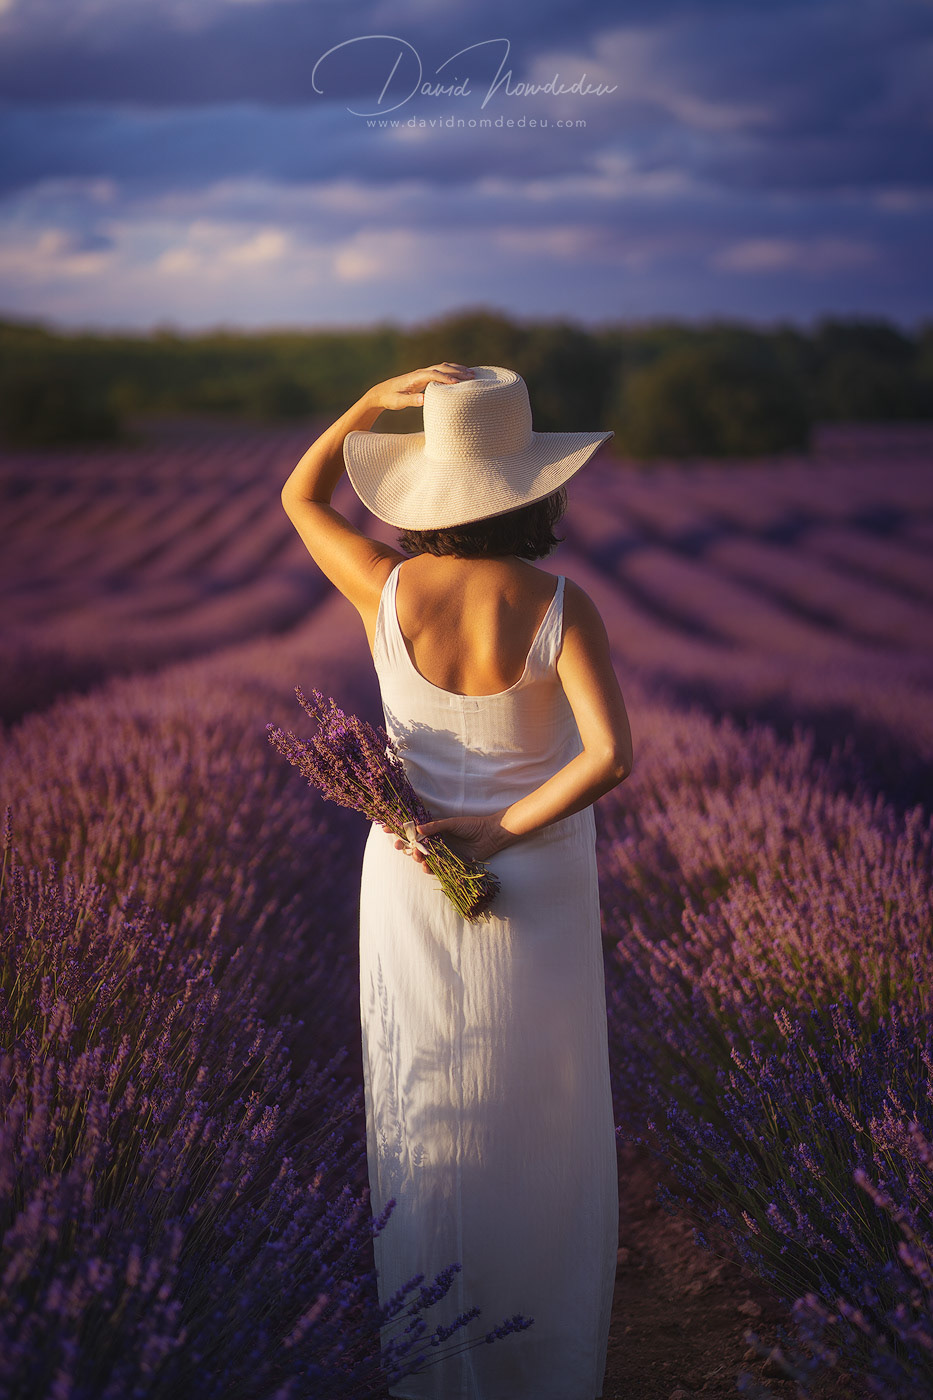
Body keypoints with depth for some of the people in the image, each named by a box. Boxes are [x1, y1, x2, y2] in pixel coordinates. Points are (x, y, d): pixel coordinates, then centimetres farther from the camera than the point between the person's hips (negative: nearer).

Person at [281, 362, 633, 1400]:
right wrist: (506, 829, -21)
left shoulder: (385, 589, -17)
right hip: (536, 887, -1)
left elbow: (299, 498, 1)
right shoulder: (559, 608, -22)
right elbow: (610, 757, -32)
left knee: (425, 1107, 20)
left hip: (411, 877, 2)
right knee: (540, 1110, 19)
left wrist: (374, 398, -13)